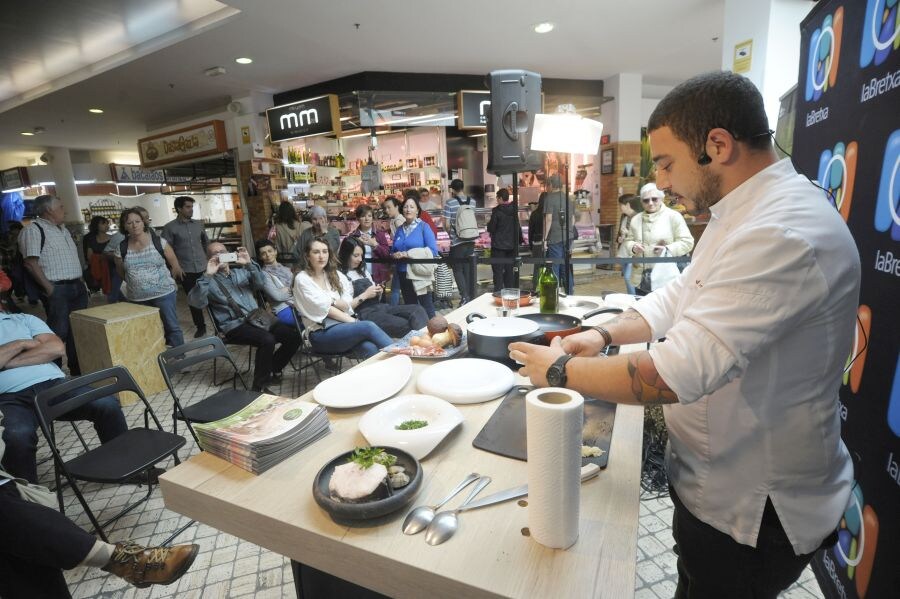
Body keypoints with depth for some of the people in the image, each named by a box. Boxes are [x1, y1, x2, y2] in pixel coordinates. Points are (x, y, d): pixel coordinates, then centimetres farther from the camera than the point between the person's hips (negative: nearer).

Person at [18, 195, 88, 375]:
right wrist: (49, 288, -16)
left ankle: (78, 371, 22)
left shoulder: (64, 230, 18)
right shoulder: (34, 230, -9)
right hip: (57, 290, -8)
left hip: (77, 287, 8)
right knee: (59, 332, -6)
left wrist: (82, 282, 14)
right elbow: (31, 263, -14)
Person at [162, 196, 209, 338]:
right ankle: (200, 326, 20)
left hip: (203, 268, 2)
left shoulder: (199, 224, 7)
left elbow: (206, 242, 21)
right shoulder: (170, 227, -4)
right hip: (186, 271, -2)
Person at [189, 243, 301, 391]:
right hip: (234, 325, -5)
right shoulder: (208, 281, 7)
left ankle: (272, 371, 8)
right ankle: (259, 386, -16)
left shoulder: (241, 272, 20)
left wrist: (249, 265, -11)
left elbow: (261, 285, 2)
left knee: (293, 336, -12)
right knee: (267, 340, -32)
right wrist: (207, 275, -19)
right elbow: (195, 302, -12)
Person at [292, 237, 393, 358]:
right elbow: (325, 309, -8)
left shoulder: (335, 275, 15)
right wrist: (355, 322, -13)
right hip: (320, 333, -4)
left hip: (342, 324, 4)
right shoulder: (302, 279, 0)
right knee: (368, 326, -29)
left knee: (369, 348, -29)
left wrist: (331, 301, -14)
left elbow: (347, 306, 5)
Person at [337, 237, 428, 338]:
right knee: (406, 326, -32)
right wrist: (364, 295, -10)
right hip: (364, 314, -7)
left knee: (418, 309, -20)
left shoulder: (363, 271, 24)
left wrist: (378, 293, 4)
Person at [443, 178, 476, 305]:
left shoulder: (449, 203, -10)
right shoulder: (472, 202, 2)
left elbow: (447, 225, -11)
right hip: (470, 241, 4)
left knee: (458, 270, 6)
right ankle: (469, 295, 19)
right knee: (468, 269, 12)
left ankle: (464, 296, -6)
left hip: (457, 242, -4)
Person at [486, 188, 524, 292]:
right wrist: (520, 239, 26)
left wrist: (488, 224, 11)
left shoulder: (497, 210, -13)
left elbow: (491, 228, -11)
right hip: (511, 245, 6)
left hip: (498, 245, -6)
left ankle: (498, 291, -4)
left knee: (498, 270, -2)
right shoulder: (514, 210, 6)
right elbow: (518, 226, 14)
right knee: (510, 270, 12)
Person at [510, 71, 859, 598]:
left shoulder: (786, 234, -31)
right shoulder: (742, 214, 4)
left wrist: (561, 370, -22)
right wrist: (605, 333, -6)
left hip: (752, 510, -8)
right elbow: (683, 295, 9)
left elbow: (677, 374, -35)